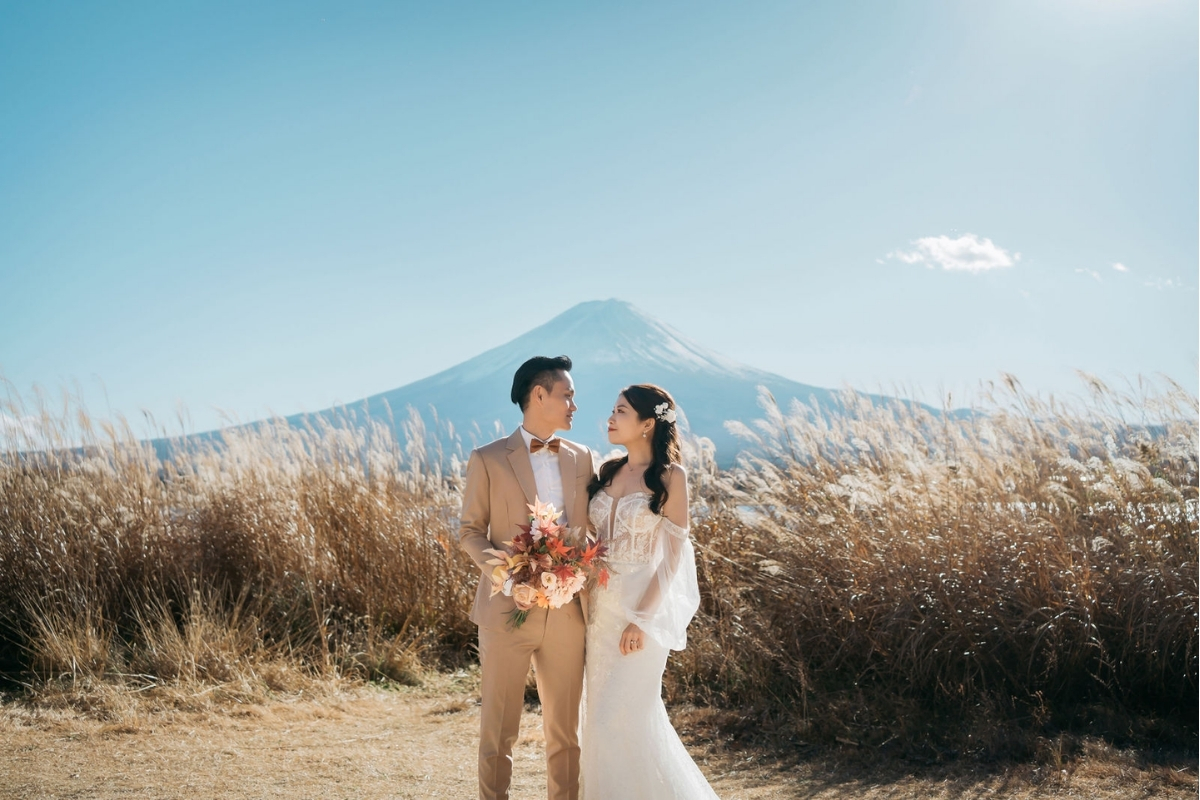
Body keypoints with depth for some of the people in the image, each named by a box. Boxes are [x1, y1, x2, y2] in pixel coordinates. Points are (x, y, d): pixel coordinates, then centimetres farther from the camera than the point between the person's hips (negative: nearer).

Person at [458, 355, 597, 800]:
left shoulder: (581, 458, 9)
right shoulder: (489, 459, -1)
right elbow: (470, 531, 0)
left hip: (567, 611, 3)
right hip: (508, 609, -3)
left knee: (565, 727, 10)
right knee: (499, 728, 6)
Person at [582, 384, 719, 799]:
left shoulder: (670, 476, -8)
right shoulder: (608, 472, 9)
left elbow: (673, 553, -10)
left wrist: (642, 617, -16)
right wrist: (587, 602, 2)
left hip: (643, 608, -6)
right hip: (602, 605, 6)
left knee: (623, 714, -5)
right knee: (603, 711, 12)